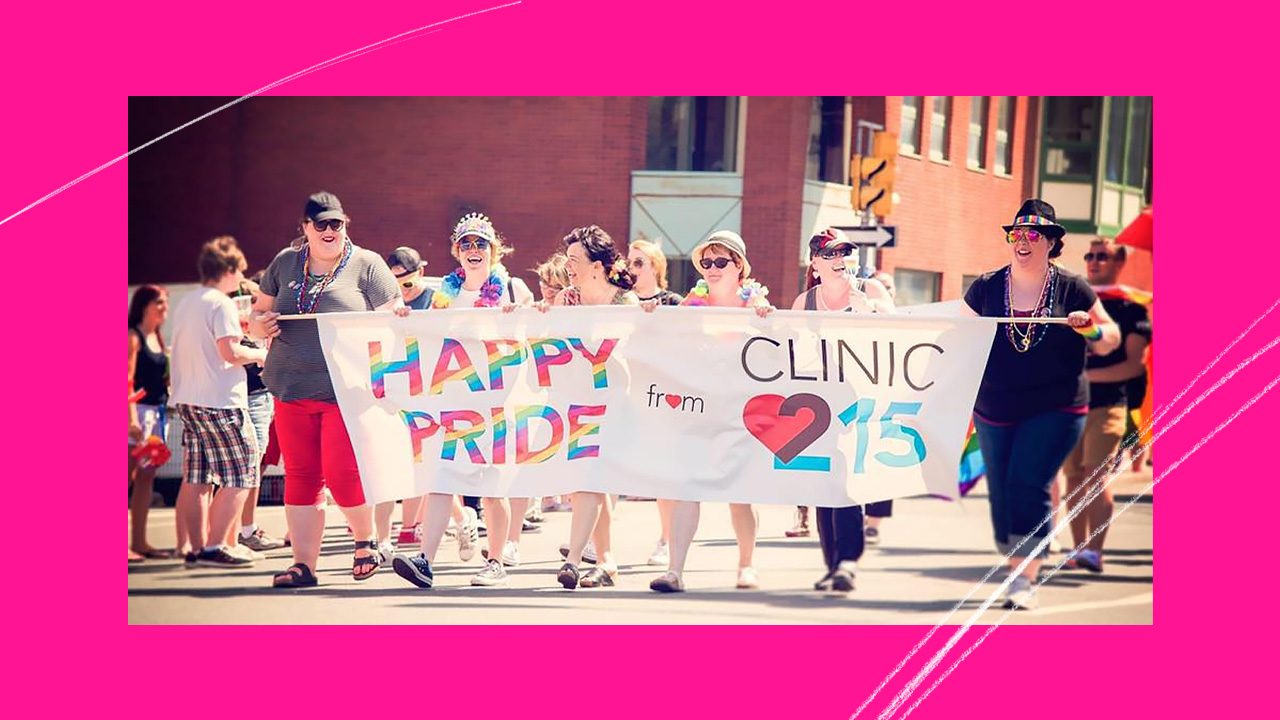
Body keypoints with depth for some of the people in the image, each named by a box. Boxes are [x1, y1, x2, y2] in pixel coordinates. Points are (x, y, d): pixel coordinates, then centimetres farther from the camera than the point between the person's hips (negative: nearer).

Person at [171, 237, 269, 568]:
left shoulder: (184, 305, 15)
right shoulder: (221, 304, -11)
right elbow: (230, 352, -19)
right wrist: (260, 354, -2)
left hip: (187, 400, 9)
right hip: (220, 400, -9)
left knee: (195, 479, 9)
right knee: (240, 477, -5)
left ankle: (198, 547, 9)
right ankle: (215, 547, -10)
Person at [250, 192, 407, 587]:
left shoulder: (367, 265, 3)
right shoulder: (285, 263, 13)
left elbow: (395, 317, 0)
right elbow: (259, 315, 19)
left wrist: (394, 316, -23)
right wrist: (259, 326, -3)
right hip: (293, 388, 4)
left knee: (342, 474, -9)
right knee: (301, 476, 4)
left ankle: (365, 538, 18)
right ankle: (303, 563, 8)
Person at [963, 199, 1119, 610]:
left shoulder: (1072, 290, 0)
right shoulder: (986, 288, 4)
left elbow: (1109, 340, 7)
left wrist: (1091, 330, -14)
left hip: (1055, 410, -3)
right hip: (995, 411, 3)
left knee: (1028, 486, -17)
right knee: (1001, 494, 6)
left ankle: (1024, 580, -16)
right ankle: (1016, 570, 23)